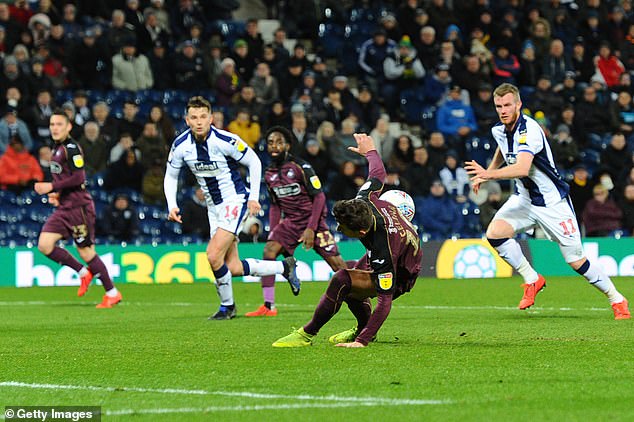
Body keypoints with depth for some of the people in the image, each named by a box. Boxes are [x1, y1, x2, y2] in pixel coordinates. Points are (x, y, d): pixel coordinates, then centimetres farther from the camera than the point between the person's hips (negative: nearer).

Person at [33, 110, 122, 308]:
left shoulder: (71, 148, -13)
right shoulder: (58, 149, 16)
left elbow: (79, 178, -21)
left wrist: (52, 187, -20)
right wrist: (58, 194, 12)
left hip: (78, 206, -9)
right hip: (64, 207, 9)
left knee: (85, 251, -5)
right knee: (44, 245, -4)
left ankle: (112, 293, 7)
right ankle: (84, 273, 11)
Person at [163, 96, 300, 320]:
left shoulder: (225, 140, -20)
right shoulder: (180, 145, -7)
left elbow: (254, 162, -7)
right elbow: (171, 176, 9)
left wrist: (254, 197, -9)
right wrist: (172, 206, -4)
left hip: (235, 201, -6)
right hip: (214, 207, 6)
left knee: (214, 255, -20)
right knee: (233, 268, 4)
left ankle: (227, 305, 2)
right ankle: (284, 267, 26)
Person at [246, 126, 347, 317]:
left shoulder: (300, 167, -14)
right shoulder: (269, 174, 4)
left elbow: (319, 197, -14)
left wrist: (311, 229, -19)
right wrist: (273, 233, 6)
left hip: (313, 218, -5)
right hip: (291, 221, 5)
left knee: (336, 263, -8)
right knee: (269, 251, -17)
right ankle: (268, 306, -16)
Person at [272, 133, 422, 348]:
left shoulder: (382, 254, -42)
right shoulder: (365, 200, -26)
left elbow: (385, 302, -41)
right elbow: (378, 173, -4)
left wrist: (362, 342, -44)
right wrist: (370, 151, 18)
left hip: (399, 278, -9)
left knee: (341, 281, -27)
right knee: (350, 277, 28)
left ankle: (307, 334, -12)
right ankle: (362, 328, 47)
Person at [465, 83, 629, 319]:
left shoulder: (529, 130, -26)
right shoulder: (499, 130, -1)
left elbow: (522, 169, -42)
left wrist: (489, 174, -51)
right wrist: (485, 174, 20)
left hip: (552, 201, -7)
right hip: (523, 198, 7)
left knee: (577, 262, -5)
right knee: (494, 233, -18)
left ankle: (617, 300, 16)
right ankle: (532, 280, 0)